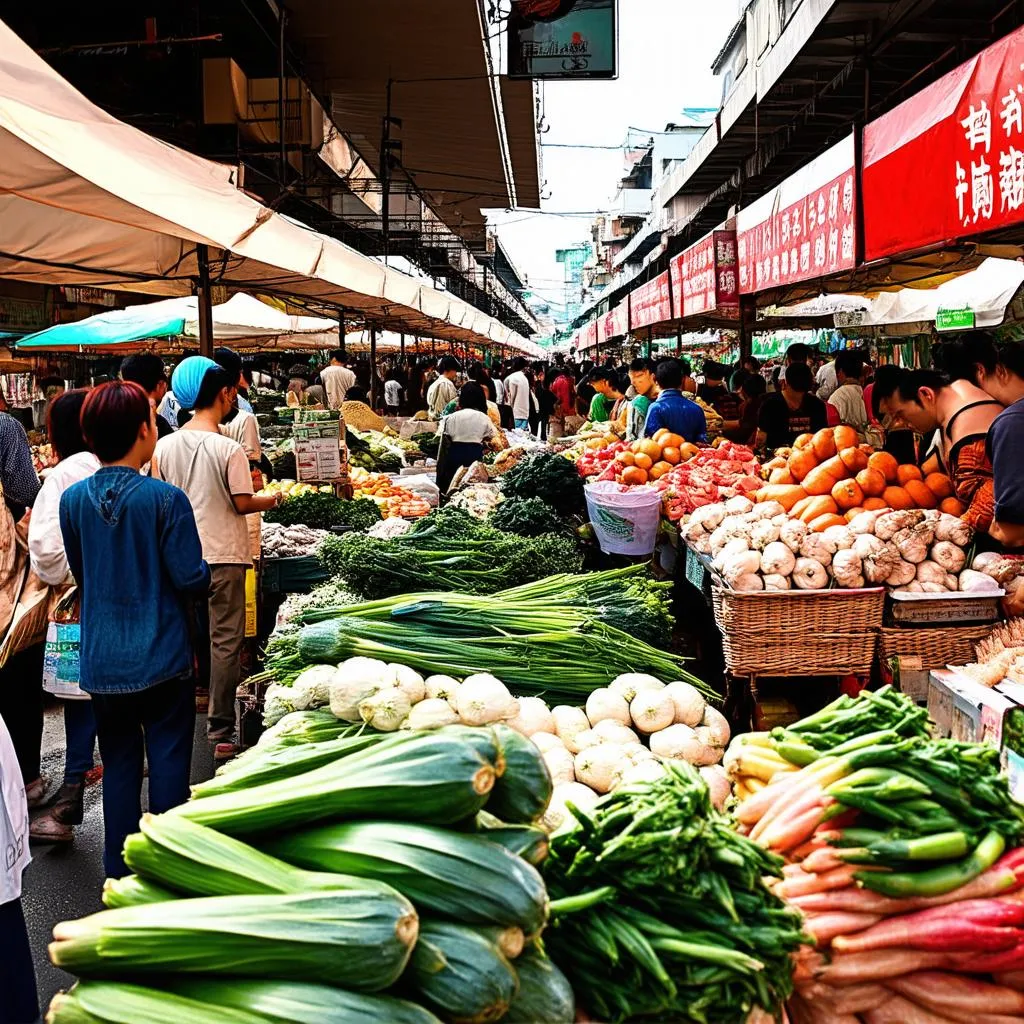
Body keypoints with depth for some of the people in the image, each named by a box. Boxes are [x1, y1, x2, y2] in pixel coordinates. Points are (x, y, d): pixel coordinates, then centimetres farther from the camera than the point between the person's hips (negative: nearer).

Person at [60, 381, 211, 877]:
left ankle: (121, 878, 25)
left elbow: (78, 575, 10)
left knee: (118, 766, 15)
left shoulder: (73, 499, -3)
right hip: (162, 659, -4)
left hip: (101, 663, 4)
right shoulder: (165, 498, -16)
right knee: (168, 762, 9)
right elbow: (192, 580, -14)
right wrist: (204, 573, 7)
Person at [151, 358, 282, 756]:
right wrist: (271, 500, 7)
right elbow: (242, 503, -11)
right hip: (223, 556, -5)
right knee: (225, 641, 3)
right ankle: (221, 732, 7)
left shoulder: (165, 446, 0)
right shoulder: (229, 448, -14)